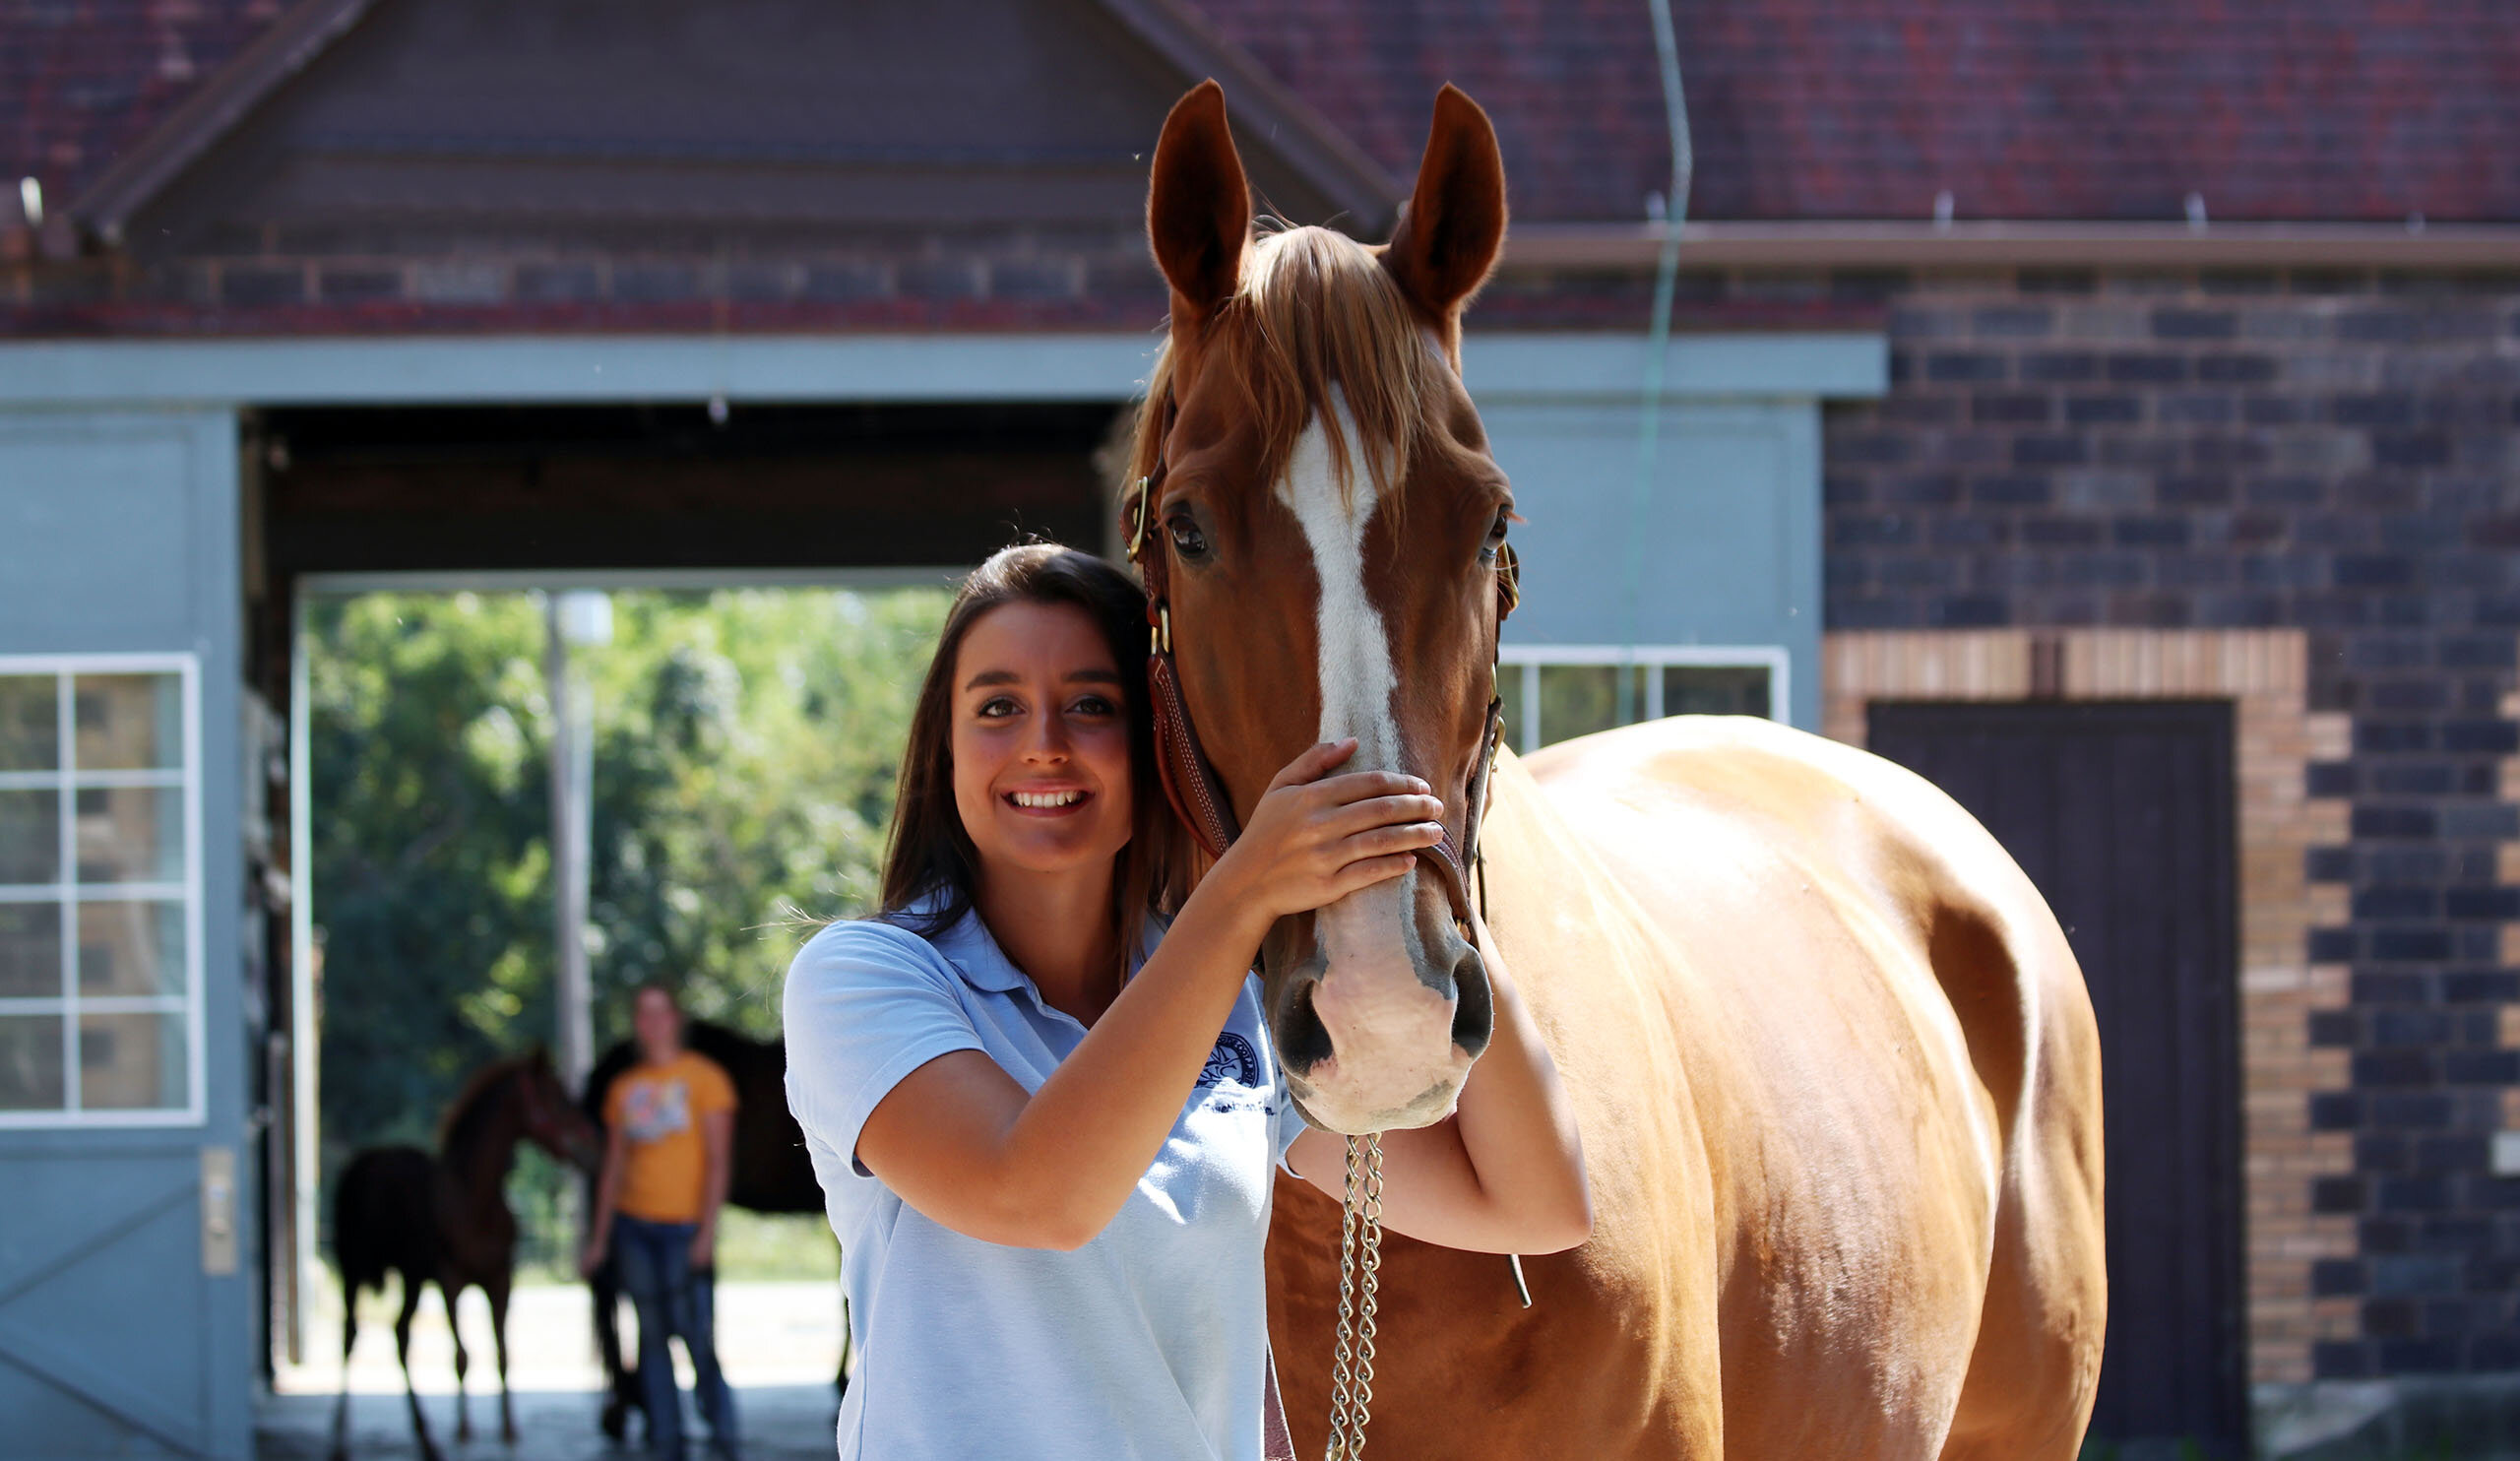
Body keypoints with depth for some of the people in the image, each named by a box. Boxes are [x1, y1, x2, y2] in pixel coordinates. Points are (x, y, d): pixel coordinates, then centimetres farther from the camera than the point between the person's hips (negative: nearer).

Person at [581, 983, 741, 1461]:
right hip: (633, 1224, 4)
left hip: (684, 1225, -4)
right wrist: (599, 1237, 11)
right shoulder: (624, 1088, 13)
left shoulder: (704, 1077, 1)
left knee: (698, 1339, -11)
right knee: (652, 1337, 4)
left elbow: (718, 1160, -4)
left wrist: (707, 1231, -12)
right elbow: (613, 1166, 15)